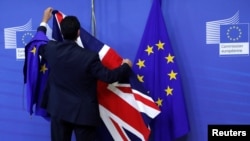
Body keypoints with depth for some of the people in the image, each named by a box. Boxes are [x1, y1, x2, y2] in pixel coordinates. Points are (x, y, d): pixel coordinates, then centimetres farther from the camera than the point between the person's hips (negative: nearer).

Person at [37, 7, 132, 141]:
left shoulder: (51, 49, -8)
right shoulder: (89, 57, -21)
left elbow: (38, 44, 16)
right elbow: (108, 76, -14)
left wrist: (44, 21, 30)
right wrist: (126, 66, 5)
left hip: (58, 109, 4)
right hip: (84, 112, -4)